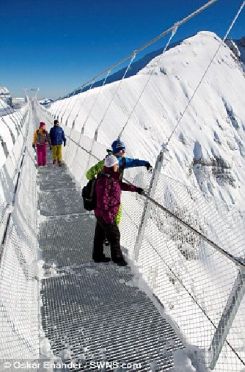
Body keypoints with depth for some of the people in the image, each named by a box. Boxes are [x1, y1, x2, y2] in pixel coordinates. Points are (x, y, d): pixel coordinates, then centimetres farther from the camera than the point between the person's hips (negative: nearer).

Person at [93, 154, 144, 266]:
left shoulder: (112, 177, 2)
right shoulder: (104, 181, -28)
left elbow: (121, 184, 20)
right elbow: (103, 201, -27)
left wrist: (136, 189, 21)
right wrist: (108, 217, -23)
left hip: (101, 213, 10)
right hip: (105, 214, -9)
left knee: (100, 234, 21)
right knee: (114, 236, 8)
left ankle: (98, 256, 37)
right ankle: (117, 257, 28)